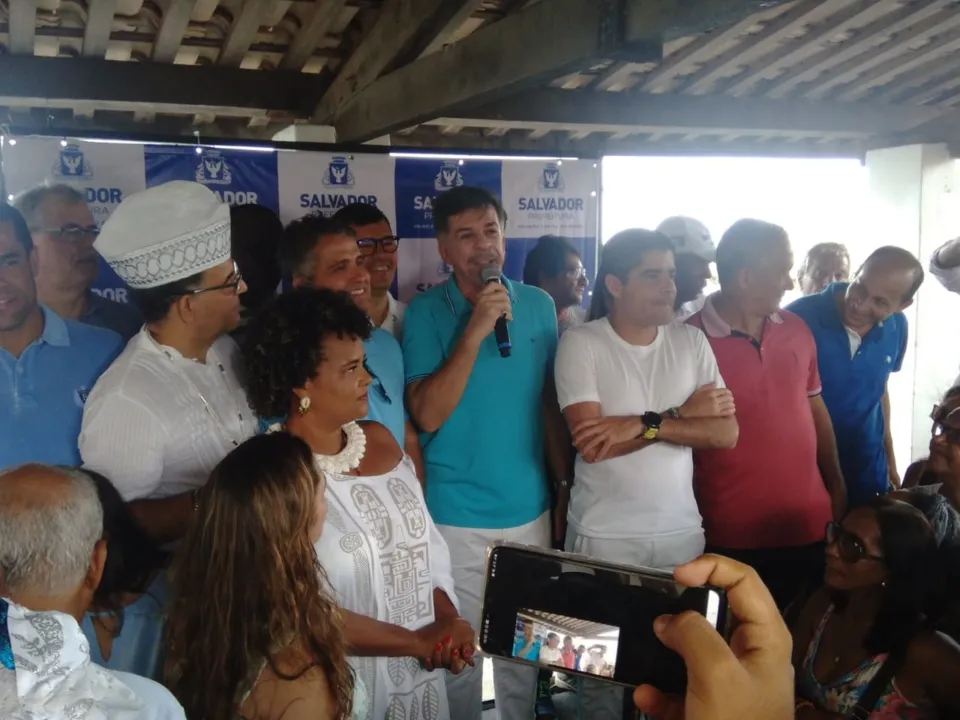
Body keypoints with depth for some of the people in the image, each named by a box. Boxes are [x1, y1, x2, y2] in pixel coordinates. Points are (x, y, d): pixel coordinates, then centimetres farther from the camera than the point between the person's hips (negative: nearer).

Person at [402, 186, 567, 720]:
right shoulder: (426, 312, -8)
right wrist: (473, 333, -23)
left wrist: (565, 486, 7)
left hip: (530, 509, 3)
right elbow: (428, 415, -17)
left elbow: (550, 404, 8)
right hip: (455, 515, -3)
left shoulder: (539, 305, 1)